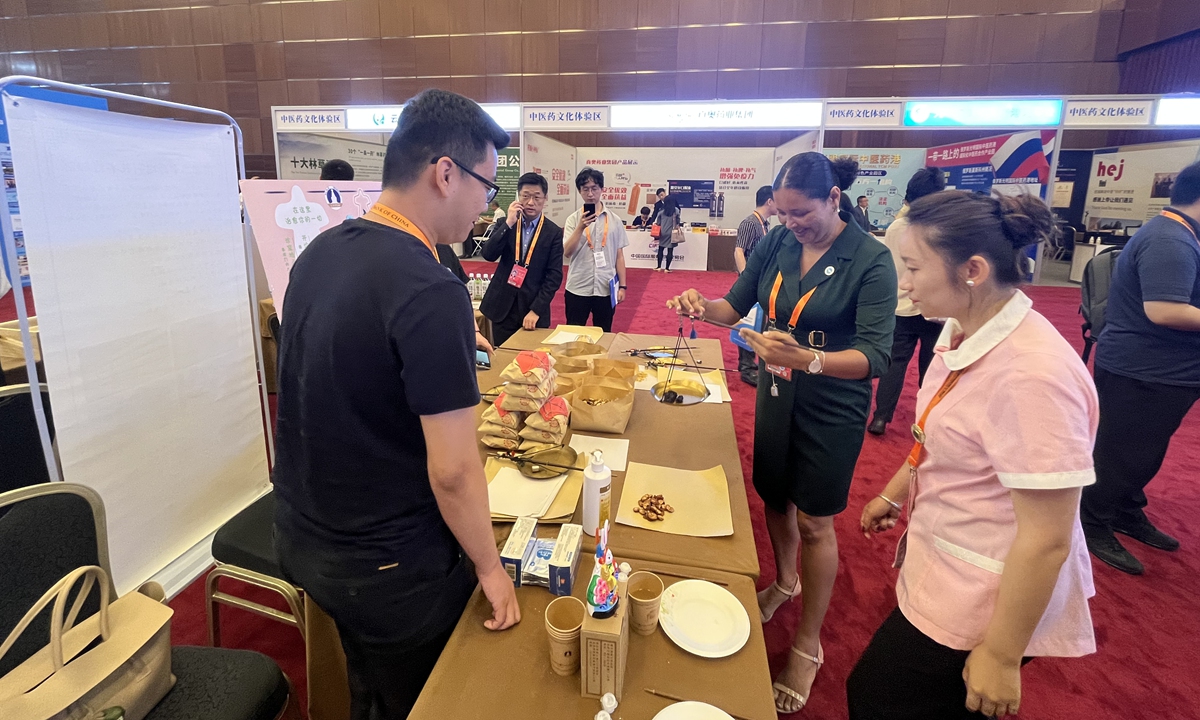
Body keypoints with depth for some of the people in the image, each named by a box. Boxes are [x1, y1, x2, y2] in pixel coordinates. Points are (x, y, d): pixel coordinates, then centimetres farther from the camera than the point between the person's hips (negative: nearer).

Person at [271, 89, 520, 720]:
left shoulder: (319, 253, -2)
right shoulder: (430, 293, -28)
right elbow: (453, 471, -25)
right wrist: (489, 567, -9)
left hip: (300, 538, 7)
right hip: (387, 568, -7)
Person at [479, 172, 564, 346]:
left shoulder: (554, 232, -3)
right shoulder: (504, 223, 3)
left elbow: (554, 276, -6)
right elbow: (488, 255, -9)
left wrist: (536, 310, -14)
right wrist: (508, 224, -18)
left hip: (533, 307, -2)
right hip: (502, 305, 2)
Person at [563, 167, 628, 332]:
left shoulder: (614, 220, 3)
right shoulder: (573, 219, -1)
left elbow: (619, 255, 6)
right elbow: (567, 252, -11)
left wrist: (622, 286, 3)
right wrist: (581, 228, -22)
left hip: (606, 289, 1)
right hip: (578, 288, -1)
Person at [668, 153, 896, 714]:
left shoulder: (871, 260, -19)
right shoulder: (777, 243, -5)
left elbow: (875, 357, -25)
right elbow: (736, 304, 3)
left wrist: (807, 358, -43)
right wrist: (703, 305, -19)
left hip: (832, 410, -4)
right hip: (776, 395, 5)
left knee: (814, 522, 6)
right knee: (774, 498, 19)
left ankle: (808, 645, 27)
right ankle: (784, 581, 50)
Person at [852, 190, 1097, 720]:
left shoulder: (1031, 373, -31)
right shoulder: (965, 331, -3)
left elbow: (1047, 541, -26)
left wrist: (1001, 657, -18)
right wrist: (894, 492, 21)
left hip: (982, 604, -8)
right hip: (943, 576, 8)